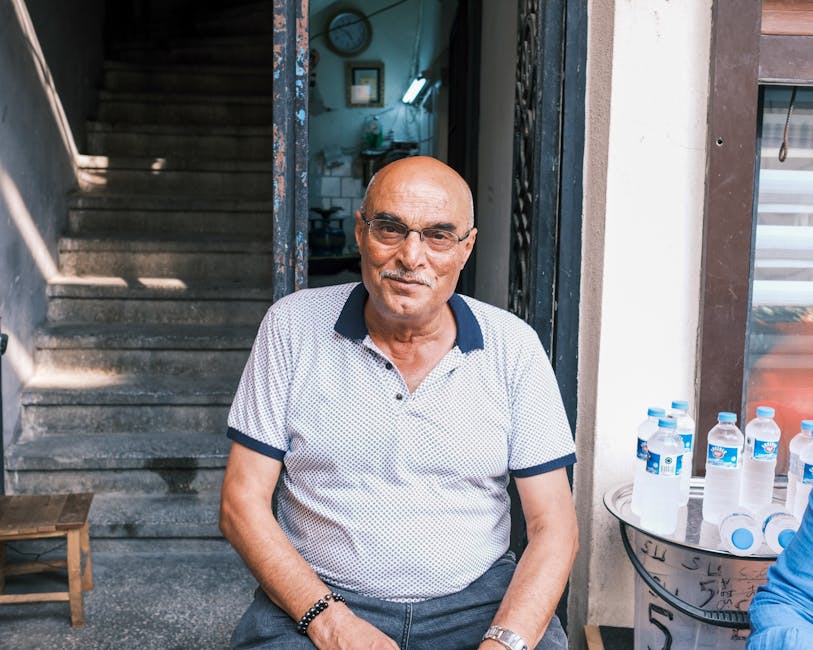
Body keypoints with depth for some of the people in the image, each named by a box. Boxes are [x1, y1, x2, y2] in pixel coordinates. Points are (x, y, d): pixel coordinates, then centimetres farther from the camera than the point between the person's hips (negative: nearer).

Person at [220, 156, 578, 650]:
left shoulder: (513, 346, 0)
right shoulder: (292, 326, -1)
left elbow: (553, 526, 0)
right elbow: (243, 504, -2)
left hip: (478, 601, 2)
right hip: (316, 600, -1)